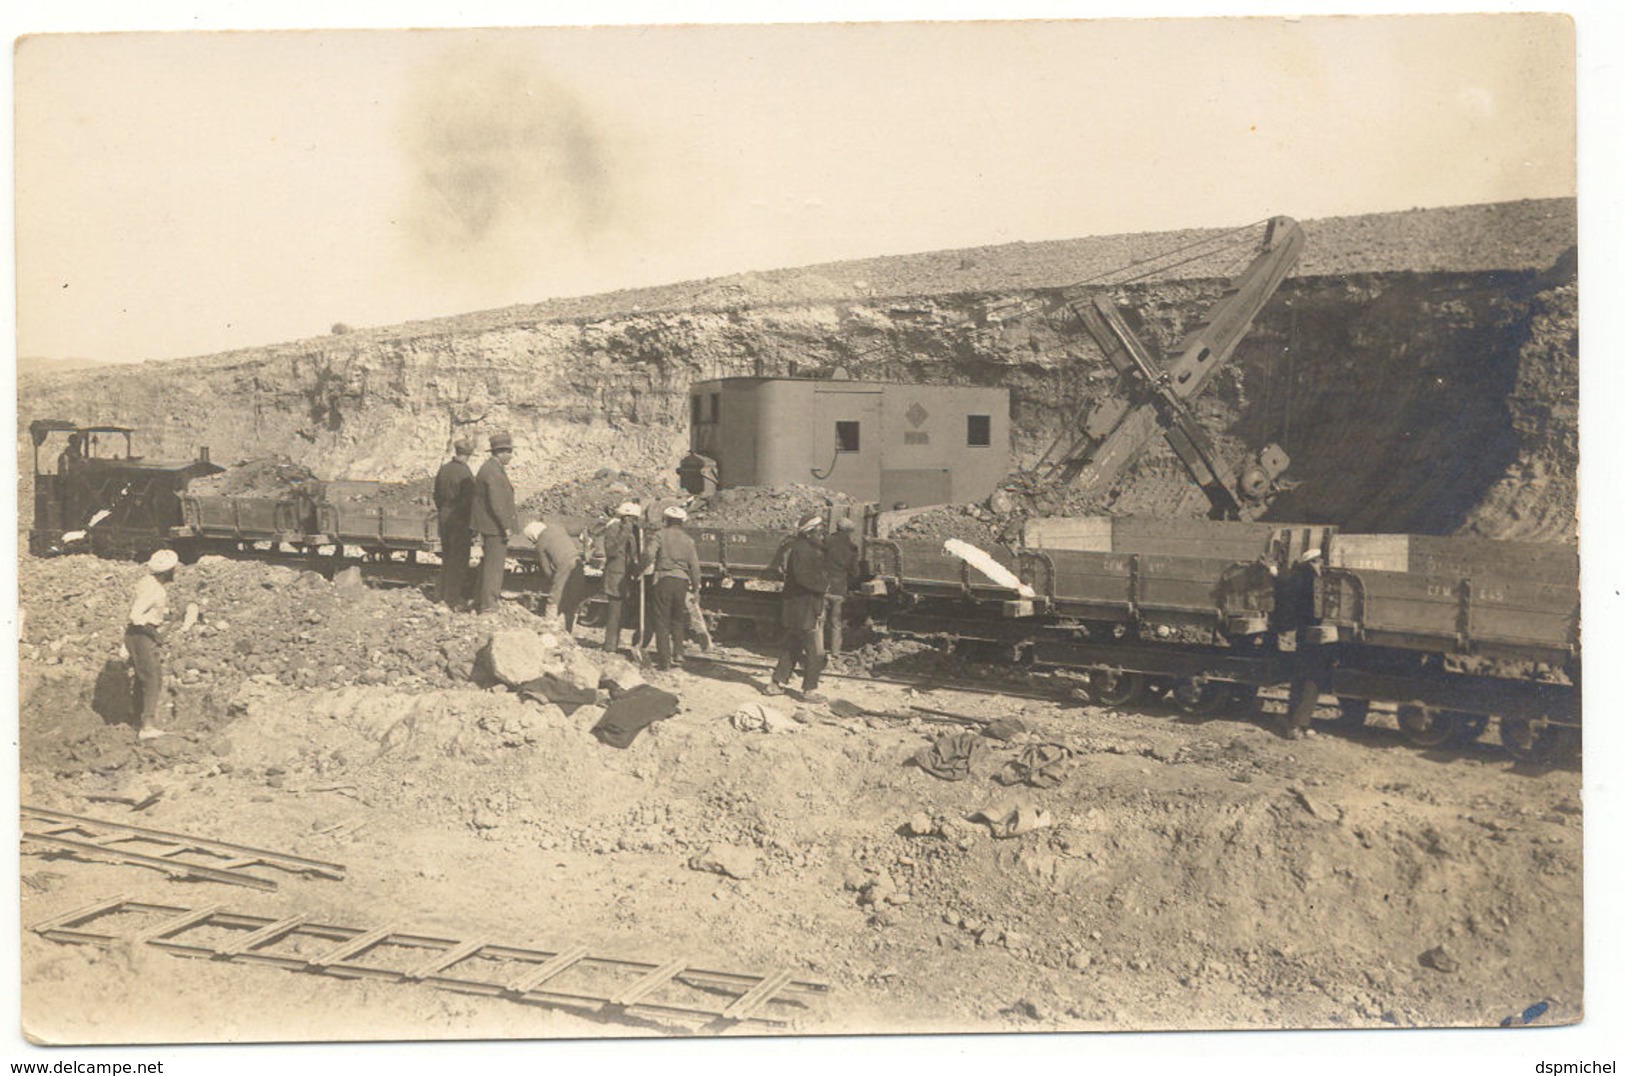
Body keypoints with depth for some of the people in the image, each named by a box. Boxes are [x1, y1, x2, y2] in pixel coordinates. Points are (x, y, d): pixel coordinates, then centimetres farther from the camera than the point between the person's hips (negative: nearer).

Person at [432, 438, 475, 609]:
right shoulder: (465, 472, -17)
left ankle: (444, 594, 25)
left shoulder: (443, 469, 3)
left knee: (446, 557, 16)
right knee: (459, 558, 1)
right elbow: (469, 500, -17)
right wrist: (472, 526, -11)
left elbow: (437, 495, 11)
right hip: (460, 519, -7)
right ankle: (455, 598, 3)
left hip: (445, 517, 7)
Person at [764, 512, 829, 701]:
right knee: (815, 652, -3)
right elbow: (802, 576, -24)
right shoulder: (801, 549, -17)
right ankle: (810, 690, 5)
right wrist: (823, 586, -16)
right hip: (804, 609, -10)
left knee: (792, 648, 17)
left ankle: (776, 683, 22)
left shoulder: (811, 547, 15)